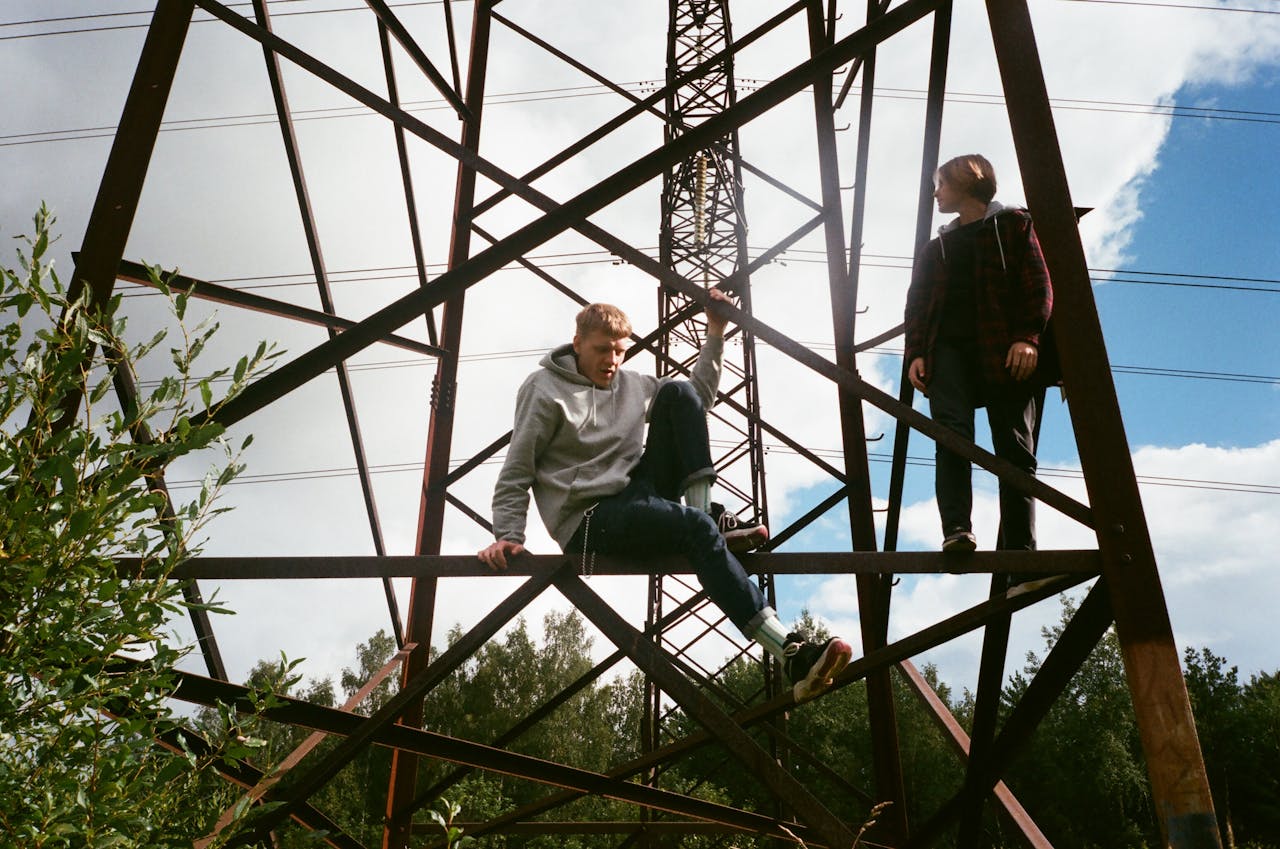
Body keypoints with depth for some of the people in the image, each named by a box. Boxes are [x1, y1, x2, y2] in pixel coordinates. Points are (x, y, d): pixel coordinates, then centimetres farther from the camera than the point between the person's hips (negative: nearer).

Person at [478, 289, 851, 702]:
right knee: (695, 528, -35)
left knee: (678, 392, -9)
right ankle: (791, 654, -42)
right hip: (590, 519, -6)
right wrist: (508, 537, -15)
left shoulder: (633, 383, 14)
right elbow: (517, 472, -3)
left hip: (641, 491, 6)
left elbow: (697, 397, 25)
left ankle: (708, 512, -16)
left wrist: (715, 334, 15)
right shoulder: (544, 389, -2)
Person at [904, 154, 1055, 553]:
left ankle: (1019, 548, -11)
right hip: (949, 347, 3)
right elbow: (917, 304, 20)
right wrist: (916, 353, 3)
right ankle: (957, 531, -27)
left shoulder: (1013, 224, 16)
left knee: (1015, 449, -8)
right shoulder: (936, 247, 29)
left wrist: (1027, 337, -12)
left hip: (1004, 349, -3)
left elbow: (1039, 284, 3)